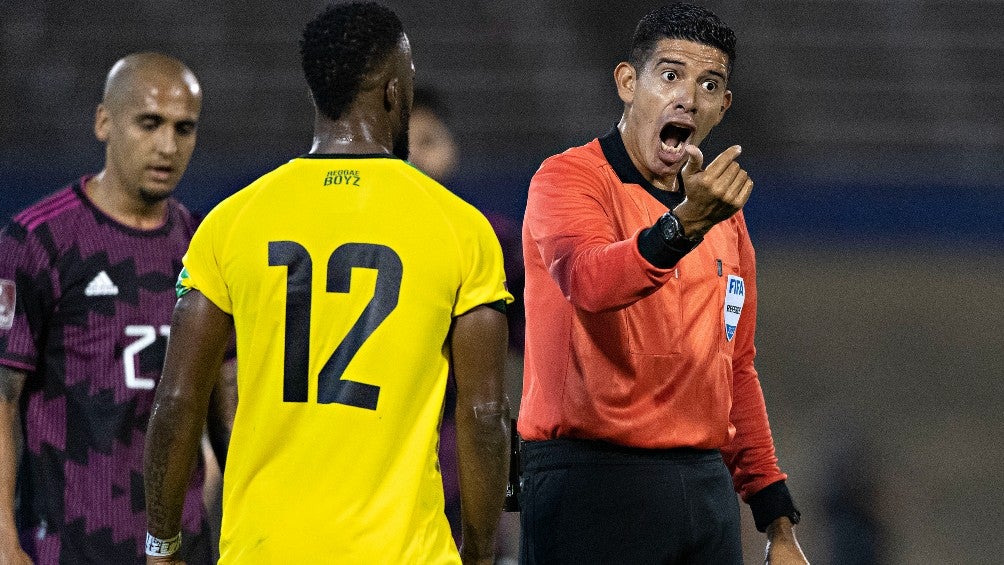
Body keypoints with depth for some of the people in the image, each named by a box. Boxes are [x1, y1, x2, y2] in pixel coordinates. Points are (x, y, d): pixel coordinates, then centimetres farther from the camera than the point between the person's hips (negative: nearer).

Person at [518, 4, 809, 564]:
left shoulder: (725, 218, 16)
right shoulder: (570, 178, -5)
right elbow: (589, 281, -27)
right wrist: (685, 225, -43)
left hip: (707, 490, 6)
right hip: (592, 485, -6)